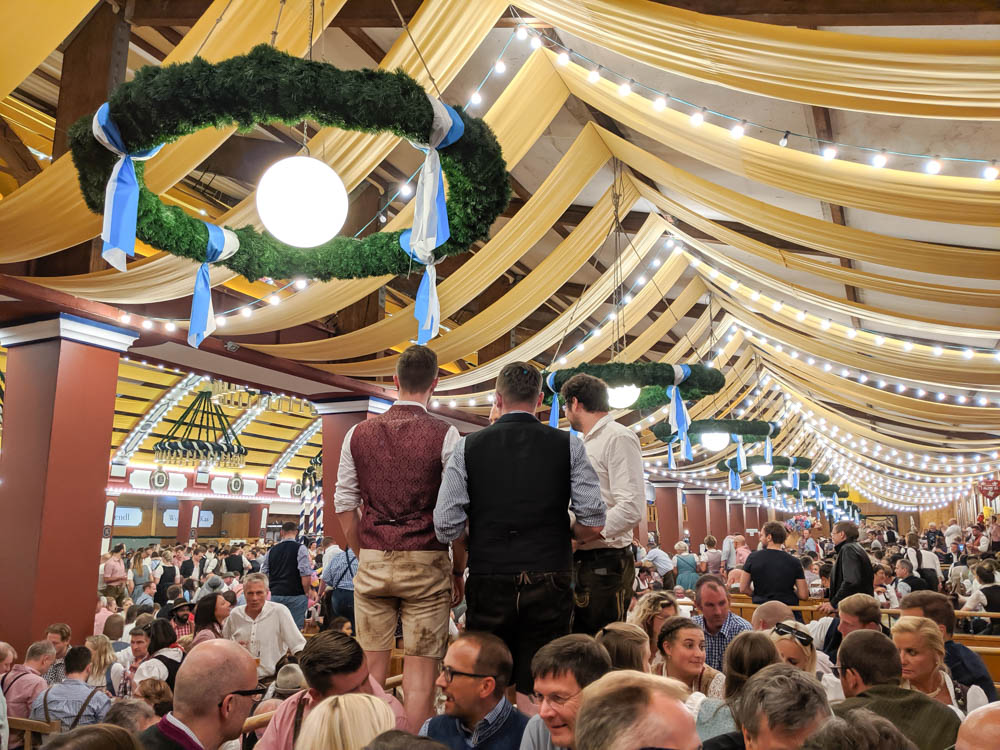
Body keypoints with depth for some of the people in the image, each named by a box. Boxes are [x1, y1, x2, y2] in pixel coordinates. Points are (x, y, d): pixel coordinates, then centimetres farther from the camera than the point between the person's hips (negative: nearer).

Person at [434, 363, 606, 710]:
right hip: (550, 585, 0)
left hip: (488, 583, 0)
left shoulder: (467, 447, -1)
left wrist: (459, 566, 14)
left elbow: (446, 525, -5)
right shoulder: (569, 446, -1)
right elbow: (593, 524, -6)